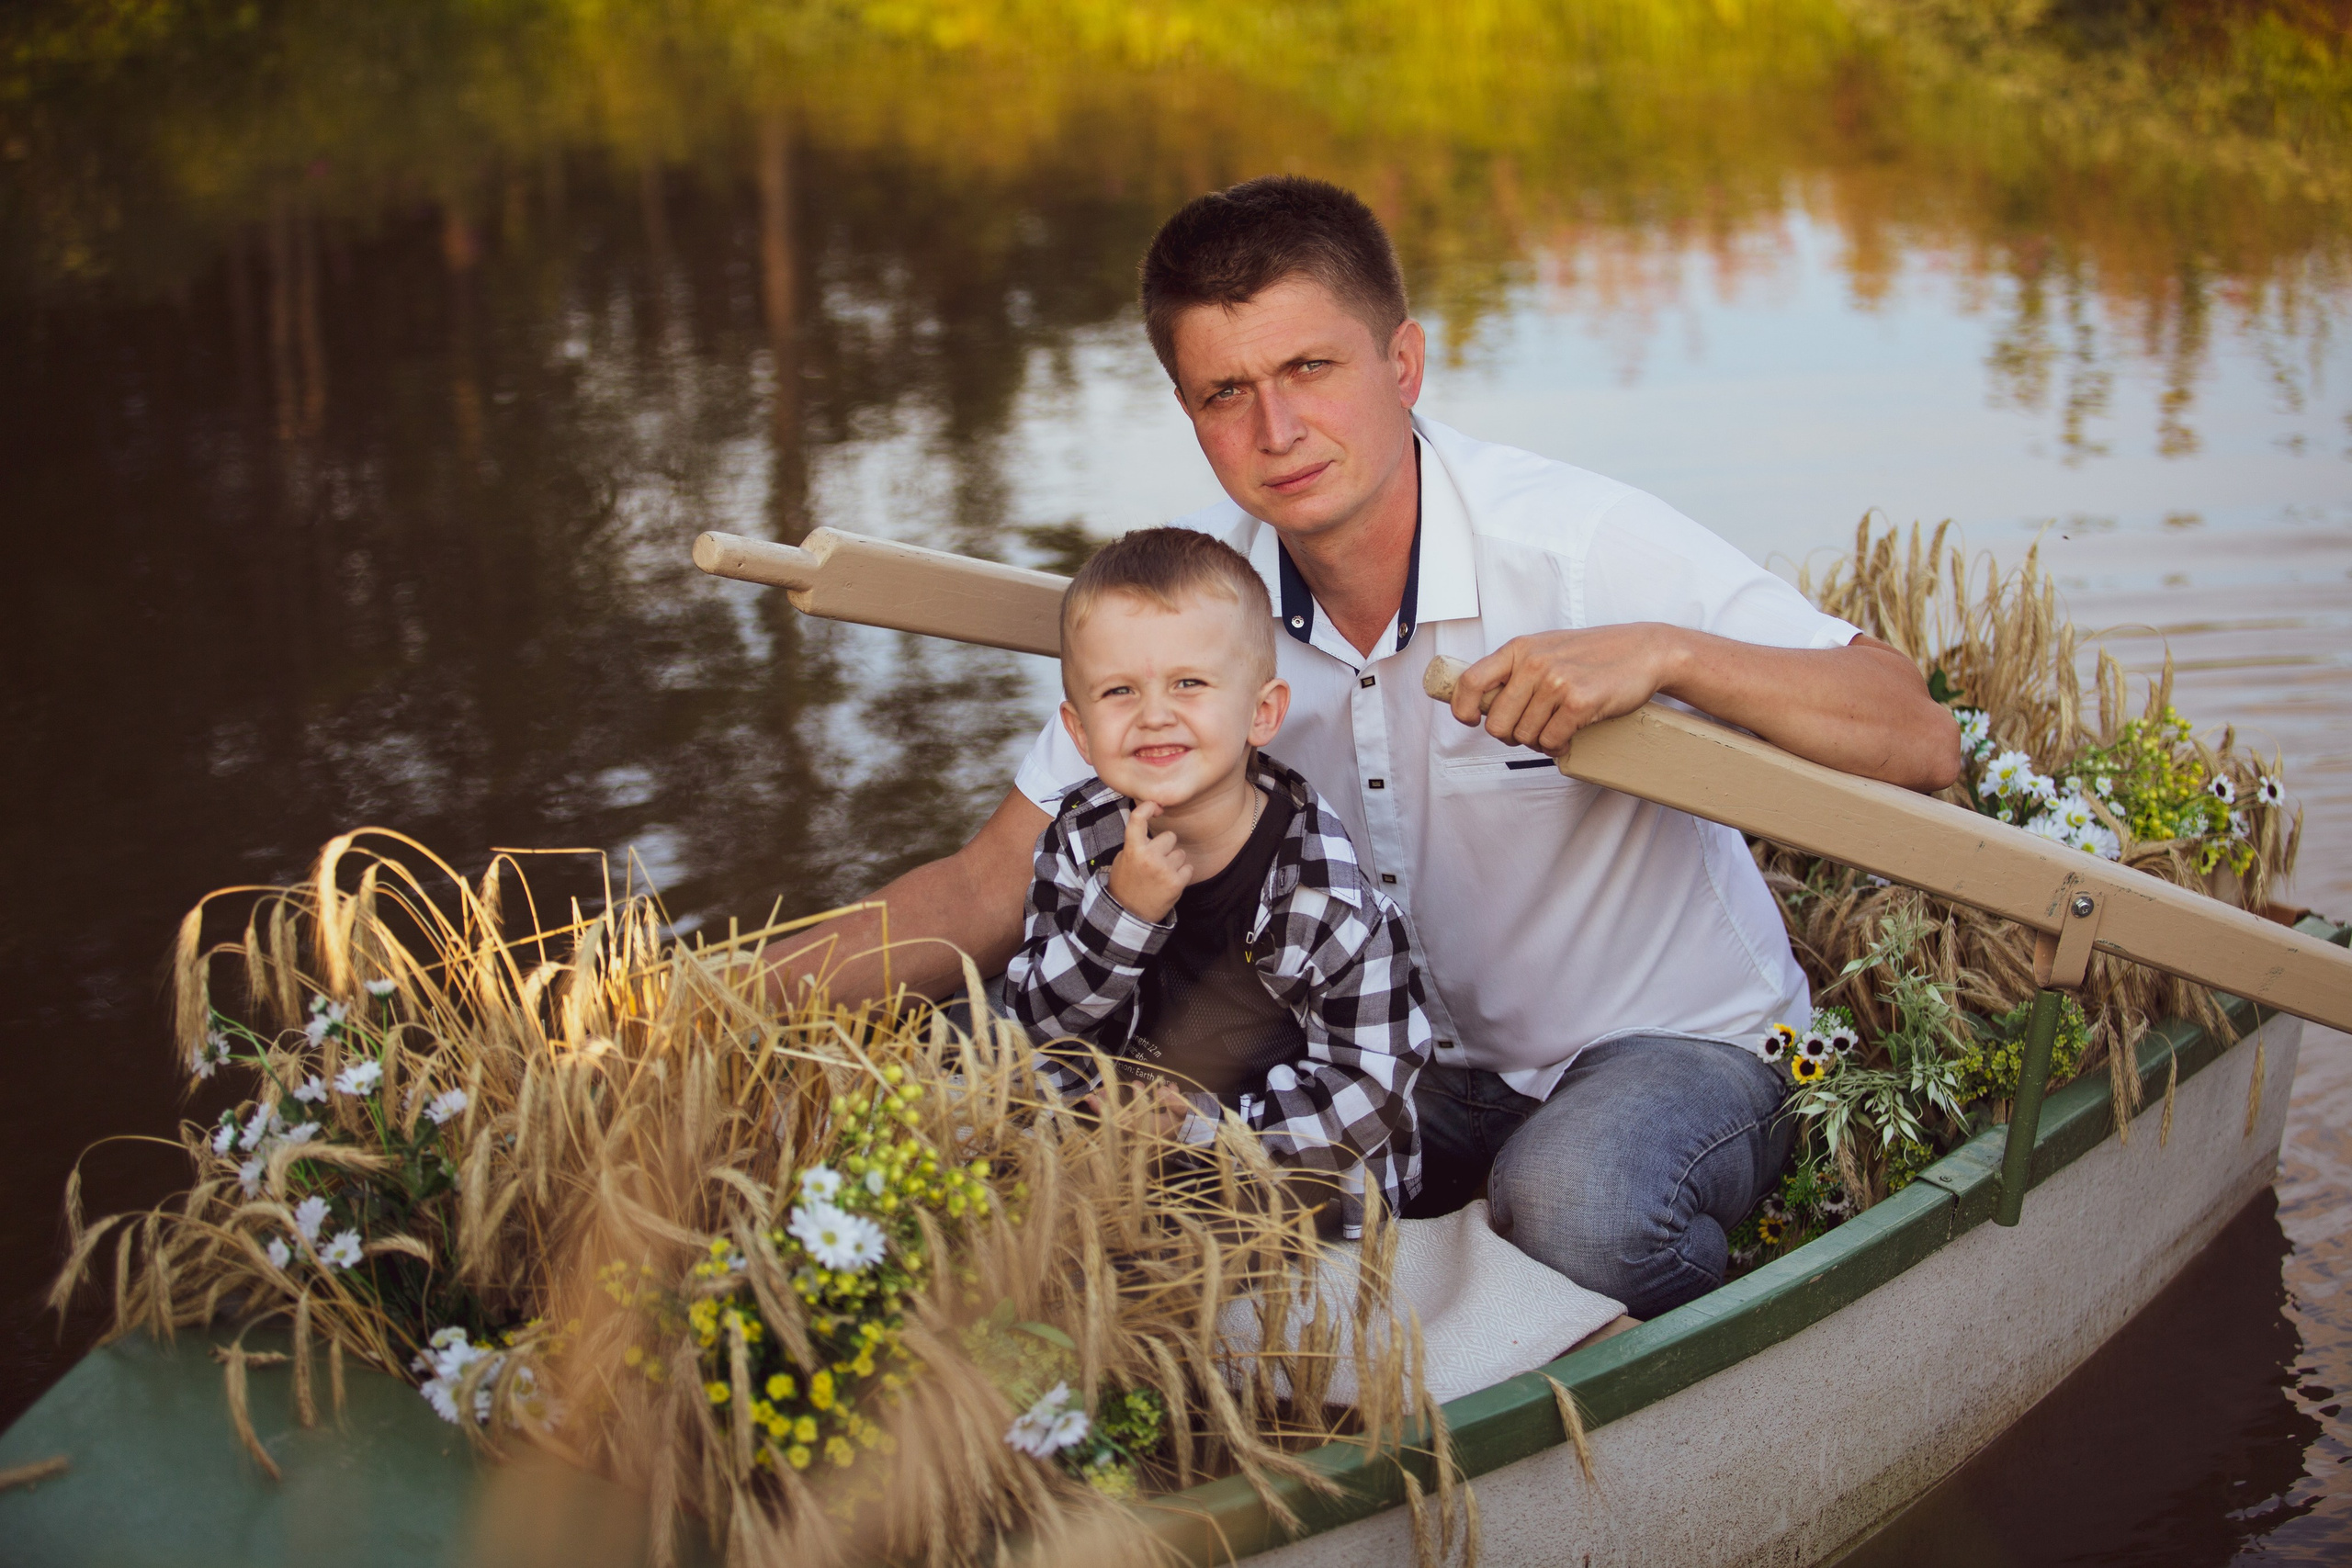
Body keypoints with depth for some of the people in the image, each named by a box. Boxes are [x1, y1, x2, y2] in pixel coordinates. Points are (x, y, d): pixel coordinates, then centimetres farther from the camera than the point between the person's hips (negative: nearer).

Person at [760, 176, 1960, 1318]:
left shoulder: (1584, 546, -22)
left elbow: (1922, 744, -23)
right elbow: (993, 891, -7)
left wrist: (1665, 650, -38)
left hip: (1681, 1041, -4)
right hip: (1432, 1065, 4)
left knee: (1572, 1199, -35)